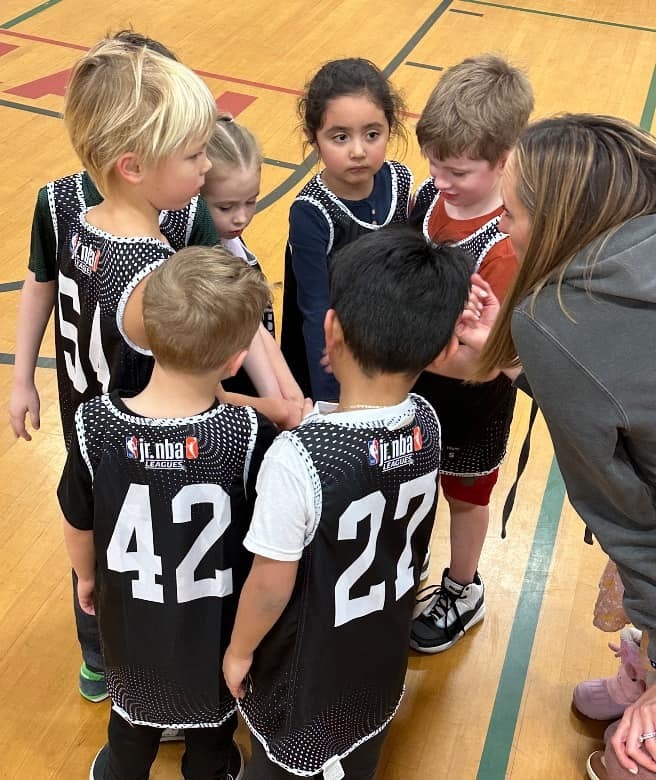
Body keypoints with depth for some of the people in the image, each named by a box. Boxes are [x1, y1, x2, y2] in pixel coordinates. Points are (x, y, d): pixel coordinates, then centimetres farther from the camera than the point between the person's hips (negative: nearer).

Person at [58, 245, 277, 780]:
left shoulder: (94, 424, -26)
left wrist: (87, 576, 11)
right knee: (215, 694, 30)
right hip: (218, 617, -1)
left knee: (134, 699, 31)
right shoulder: (250, 435, -32)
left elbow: (78, 526, -10)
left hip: (129, 611, 1)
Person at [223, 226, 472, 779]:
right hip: (384, 650, 5)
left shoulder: (298, 459, -36)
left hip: (308, 664, -5)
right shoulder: (428, 424, -18)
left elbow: (271, 587, -24)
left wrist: (239, 651, -6)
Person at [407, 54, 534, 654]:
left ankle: (463, 592, 48)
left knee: (464, 495, 21)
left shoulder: (509, 247, -33)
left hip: (470, 401, -5)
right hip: (412, 381, 5)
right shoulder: (434, 195, -15)